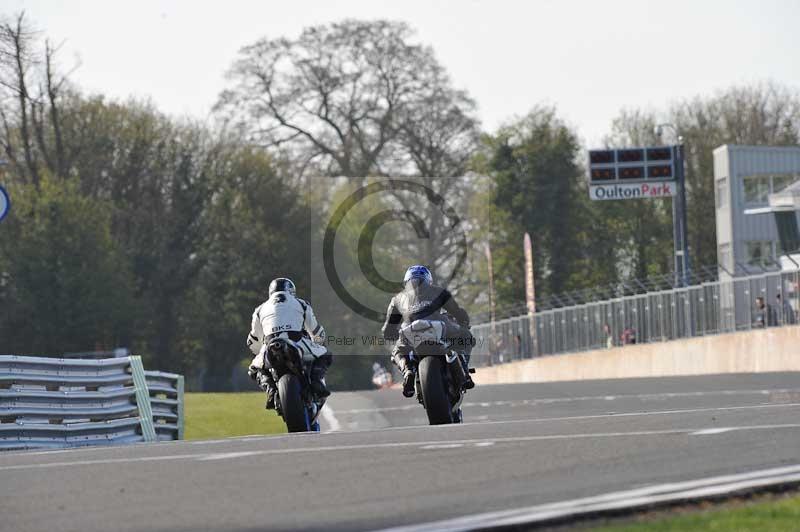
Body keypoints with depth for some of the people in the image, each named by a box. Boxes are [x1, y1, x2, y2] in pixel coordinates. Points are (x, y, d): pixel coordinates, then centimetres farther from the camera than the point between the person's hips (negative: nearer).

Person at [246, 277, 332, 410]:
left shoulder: (261, 309, 28)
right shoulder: (301, 305, 25)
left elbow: (253, 343, 34)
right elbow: (318, 333, 34)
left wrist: (262, 354, 54)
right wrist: (315, 344, 57)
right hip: (298, 345, -1)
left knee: (255, 369, 29)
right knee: (325, 356, 25)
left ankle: (271, 390, -1)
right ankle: (316, 380, -6)